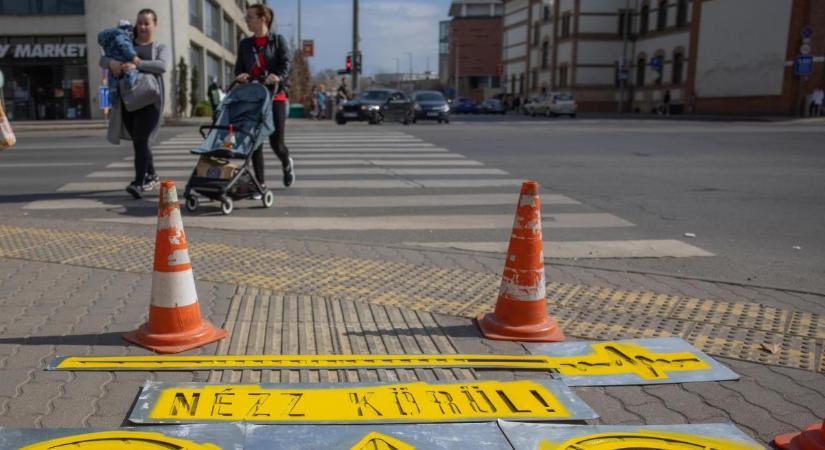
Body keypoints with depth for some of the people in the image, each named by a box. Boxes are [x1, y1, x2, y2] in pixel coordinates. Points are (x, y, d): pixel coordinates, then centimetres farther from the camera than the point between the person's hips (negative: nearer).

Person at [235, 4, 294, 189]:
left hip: (275, 96, -3)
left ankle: (287, 164, 31)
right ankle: (260, 183, 5)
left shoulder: (278, 40, 3)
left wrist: (277, 76, -29)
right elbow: (239, 68, 13)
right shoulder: (245, 44, 15)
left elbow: (285, 64, -8)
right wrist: (240, 75, -12)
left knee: (276, 142, -3)